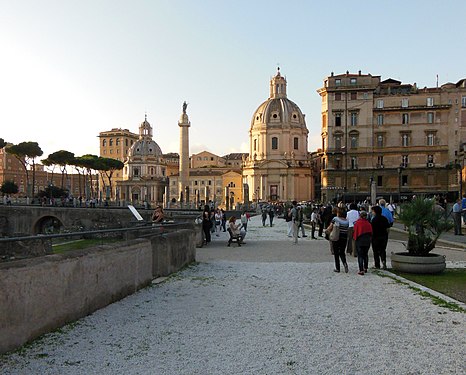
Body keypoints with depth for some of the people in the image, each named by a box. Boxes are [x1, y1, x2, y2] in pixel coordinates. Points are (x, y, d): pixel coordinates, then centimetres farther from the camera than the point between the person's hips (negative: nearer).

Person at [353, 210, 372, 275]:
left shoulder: (357, 223, -11)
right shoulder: (368, 223, -1)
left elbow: (354, 231, -7)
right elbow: (371, 232, 6)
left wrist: (354, 238, 7)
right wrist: (370, 239, 16)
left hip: (359, 241, -4)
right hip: (367, 241, 4)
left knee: (360, 255, -2)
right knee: (365, 254, 19)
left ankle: (361, 270, -9)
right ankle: (365, 268, 27)